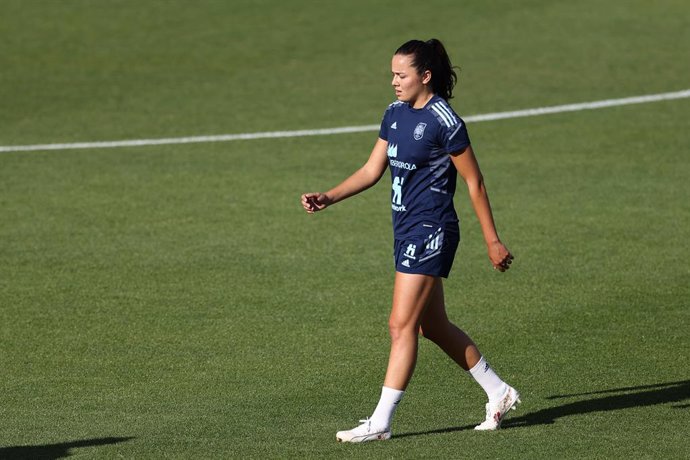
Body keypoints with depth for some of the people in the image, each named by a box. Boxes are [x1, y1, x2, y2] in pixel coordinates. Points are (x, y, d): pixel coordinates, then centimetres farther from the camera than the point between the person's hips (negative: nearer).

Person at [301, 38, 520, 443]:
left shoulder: (444, 122, -15)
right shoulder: (395, 114, 9)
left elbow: (474, 182, -11)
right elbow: (372, 171, 12)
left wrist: (493, 241, -9)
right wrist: (328, 198, 0)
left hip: (431, 231, -9)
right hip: (407, 229, 9)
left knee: (402, 325, -9)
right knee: (434, 326, 14)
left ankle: (381, 422, -6)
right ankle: (499, 394, 27)